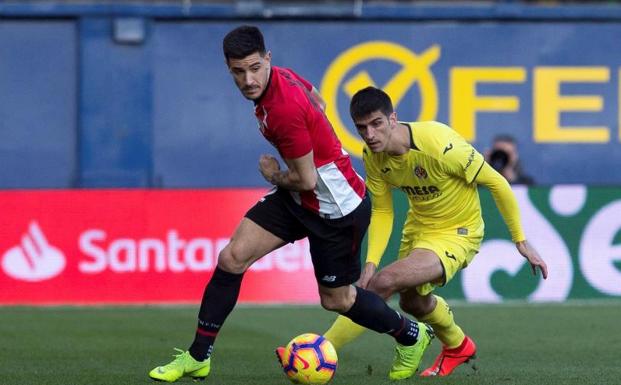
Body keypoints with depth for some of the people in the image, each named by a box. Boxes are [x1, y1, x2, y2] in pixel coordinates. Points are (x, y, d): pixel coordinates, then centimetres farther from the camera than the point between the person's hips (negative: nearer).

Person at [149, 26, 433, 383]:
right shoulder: (281, 75, -4)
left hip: (338, 206, -9)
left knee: (336, 299, 9)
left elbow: (307, 180, -25)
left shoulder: (284, 110, -31)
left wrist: (275, 177, -3)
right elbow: (318, 103, 18)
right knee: (232, 257, -4)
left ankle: (412, 336, 35)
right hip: (298, 198, 9)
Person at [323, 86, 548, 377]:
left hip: (456, 233, -8)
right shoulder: (372, 156, -14)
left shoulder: (439, 144, -33)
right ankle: (458, 347, 60)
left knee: (382, 284, -27)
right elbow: (382, 212, -1)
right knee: (412, 301, 29)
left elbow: (496, 183, -22)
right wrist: (370, 263, -15)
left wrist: (521, 242, -15)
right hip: (418, 227, 8)